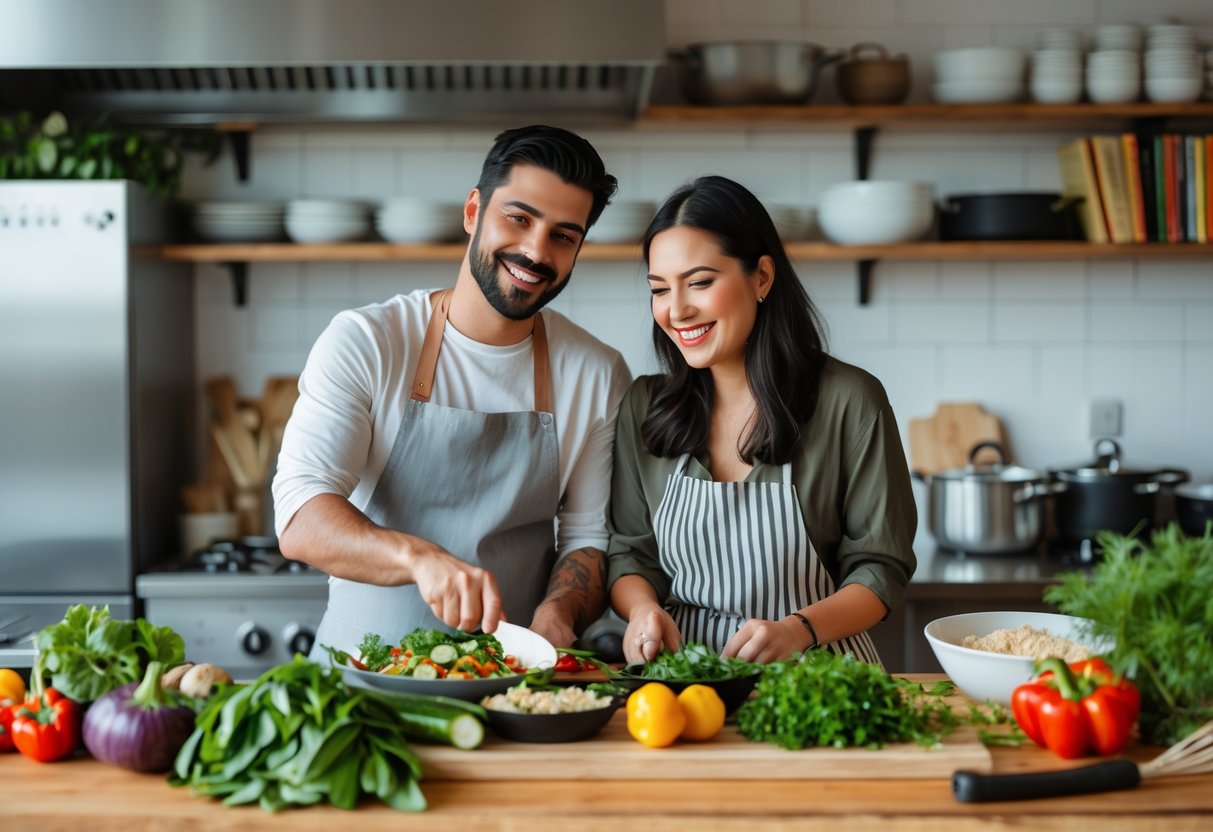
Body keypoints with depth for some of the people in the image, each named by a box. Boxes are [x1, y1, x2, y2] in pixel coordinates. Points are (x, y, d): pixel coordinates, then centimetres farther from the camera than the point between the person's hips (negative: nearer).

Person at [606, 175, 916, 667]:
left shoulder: (848, 401, -4)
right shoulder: (644, 407, 8)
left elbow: (881, 569, -2)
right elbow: (629, 554, 12)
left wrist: (798, 629, -19)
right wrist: (643, 609, -10)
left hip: (815, 672, -4)